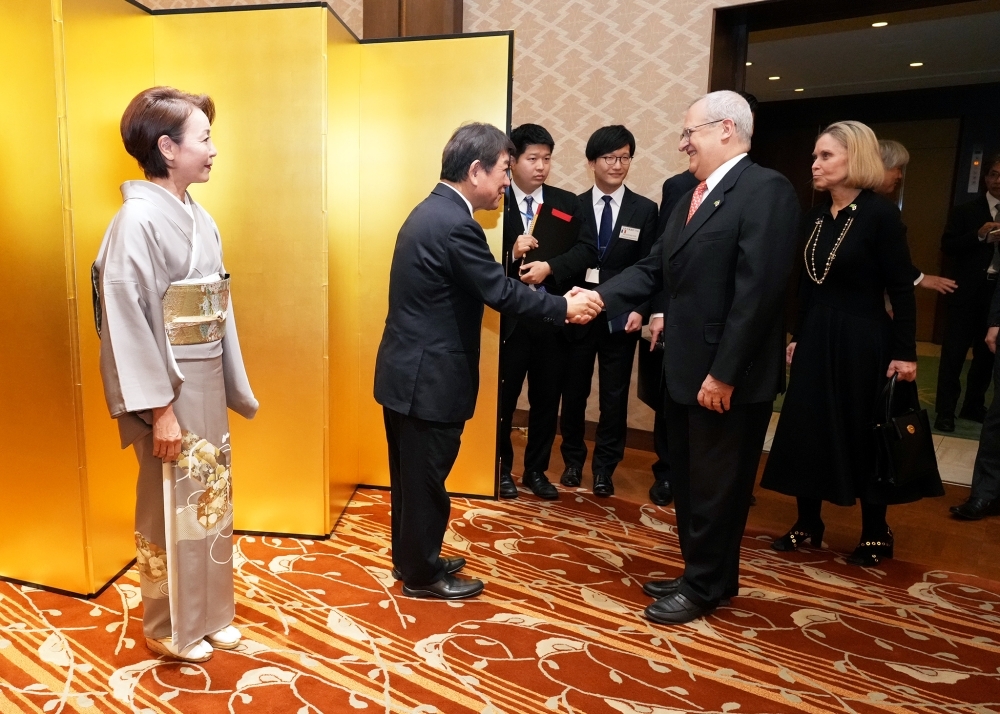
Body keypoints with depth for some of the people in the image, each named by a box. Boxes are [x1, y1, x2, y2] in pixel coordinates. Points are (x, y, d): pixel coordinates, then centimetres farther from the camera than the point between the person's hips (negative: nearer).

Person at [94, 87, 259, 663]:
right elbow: (126, 321, -18)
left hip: (208, 381, 8)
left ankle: (209, 613, 35)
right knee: (172, 507, 7)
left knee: (212, 499, 17)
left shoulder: (199, 217, 8)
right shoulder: (138, 220, -16)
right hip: (169, 386, -8)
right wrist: (158, 408, -18)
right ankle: (170, 627, 28)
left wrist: (232, 384, 12)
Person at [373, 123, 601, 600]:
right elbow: (500, 292, -19)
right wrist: (565, 307, -8)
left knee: (412, 474, 20)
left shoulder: (433, 210, 10)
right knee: (426, 479, 6)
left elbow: (479, 287, 12)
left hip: (408, 371, 10)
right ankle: (422, 574, 23)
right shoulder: (455, 224, -22)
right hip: (429, 378, -10)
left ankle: (409, 557, 36)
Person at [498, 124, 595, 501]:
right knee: (503, 398, 9)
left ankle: (536, 470, 31)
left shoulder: (566, 202, 6)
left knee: (547, 399, 13)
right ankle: (502, 469, 28)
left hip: (553, 319, 3)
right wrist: (512, 254, -25)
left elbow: (586, 250, -5)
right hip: (509, 319, -3)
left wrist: (549, 266, -20)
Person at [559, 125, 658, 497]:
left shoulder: (645, 210, 3)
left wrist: (640, 310, -12)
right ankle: (573, 459, 29)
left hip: (621, 318, 0)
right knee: (574, 392, 10)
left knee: (614, 396, 7)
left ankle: (604, 467, 23)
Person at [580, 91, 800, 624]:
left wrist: (724, 373, -22)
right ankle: (699, 574, 36)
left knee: (716, 488, 7)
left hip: (728, 377, -9)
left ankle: (704, 589, 25)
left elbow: (757, 290, -21)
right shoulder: (692, 198, 16)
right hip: (684, 370, 9)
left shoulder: (766, 190, -13)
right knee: (688, 484, 18)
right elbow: (653, 269, 9)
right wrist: (600, 297, -7)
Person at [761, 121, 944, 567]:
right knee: (807, 432, 9)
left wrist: (905, 353, -14)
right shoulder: (814, 218, 7)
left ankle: (876, 534, 23)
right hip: (817, 339, 6)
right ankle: (808, 523, 23)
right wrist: (797, 337, 12)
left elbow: (901, 289, -11)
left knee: (866, 436, 5)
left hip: (863, 341, -6)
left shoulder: (880, 214, -11)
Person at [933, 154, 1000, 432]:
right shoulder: (966, 211, 1)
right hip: (968, 292, -3)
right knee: (954, 353, 0)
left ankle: (973, 406, 25)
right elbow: (947, 246, -8)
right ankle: (945, 411, 6)